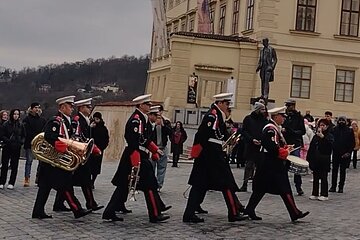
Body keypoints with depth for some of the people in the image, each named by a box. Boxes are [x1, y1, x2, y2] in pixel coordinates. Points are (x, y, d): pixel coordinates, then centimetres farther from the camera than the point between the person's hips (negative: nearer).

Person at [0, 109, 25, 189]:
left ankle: (11, 183, 10)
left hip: (16, 148, 2)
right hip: (7, 147, -2)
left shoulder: (21, 125, 6)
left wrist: (21, 142, -8)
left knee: (14, 166, 3)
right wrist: (8, 141, -17)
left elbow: (23, 136, 11)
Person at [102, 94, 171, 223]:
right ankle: (155, 214, 8)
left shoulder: (141, 119, 16)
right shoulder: (136, 120, -16)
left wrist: (155, 150, 27)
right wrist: (136, 162, -27)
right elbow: (133, 143, -23)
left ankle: (109, 212, 15)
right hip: (137, 158, -10)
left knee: (123, 186, 11)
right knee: (149, 185, -1)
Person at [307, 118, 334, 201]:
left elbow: (330, 143, -23)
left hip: (324, 160, -5)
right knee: (315, 177, 9)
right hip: (315, 160, 5)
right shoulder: (316, 136, 11)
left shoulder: (329, 135, -2)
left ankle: (324, 194, 6)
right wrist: (309, 158, 7)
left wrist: (323, 137, -31)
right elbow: (311, 148, 13)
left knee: (323, 177, 0)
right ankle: (315, 194, 16)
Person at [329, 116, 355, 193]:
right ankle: (333, 186, 10)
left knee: (343, 171, 5)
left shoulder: (349, 131, 0)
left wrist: (349, 152, -7)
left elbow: (352, 143, 2)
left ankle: (341, 187, 11)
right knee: (334, 170, 4)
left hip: (345, 154, -1)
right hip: (335, 153, 1)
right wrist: (332, 148, -9)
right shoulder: (334, 129, 3)